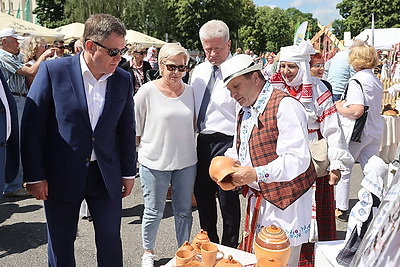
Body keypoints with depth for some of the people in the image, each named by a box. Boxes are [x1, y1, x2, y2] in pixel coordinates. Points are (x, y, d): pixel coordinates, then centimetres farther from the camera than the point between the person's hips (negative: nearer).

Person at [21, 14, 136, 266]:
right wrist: (34, 175, -8)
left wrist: (129, 172, 9)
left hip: (107, 176, 2)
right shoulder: (53, 70, -10)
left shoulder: (123, 79, 0)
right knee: (61, 244, 14)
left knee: (111, 240, 12)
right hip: (62, 175, -2)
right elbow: (32, 126, -8)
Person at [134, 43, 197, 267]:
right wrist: (149, 146, 4)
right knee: (154, 212, 10)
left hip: (186, 161, 3)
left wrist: (183, 143, 11)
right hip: (155, 162, -3)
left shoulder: (190, 91, 3)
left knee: (184, 211, 15)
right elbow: (135, 126, -2)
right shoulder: (148, 91, -9)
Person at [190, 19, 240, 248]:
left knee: (228, 199, 5)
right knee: (203, 196, 18)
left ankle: (229, 248, 25)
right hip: (202, 141, 7)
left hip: (226, 142, -7)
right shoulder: (199, 71, 11)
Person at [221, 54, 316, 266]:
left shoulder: (285, 106, -15)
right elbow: (240, 149, 24)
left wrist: (256, 174, -28)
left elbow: (298, 159, -23)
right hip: (256, 200, 8)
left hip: (284, 203, -8)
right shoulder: (245, 112, 13)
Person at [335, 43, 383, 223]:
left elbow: (357, 111, -26)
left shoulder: (357, 80, -16)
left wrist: (340, 108, -9)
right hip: (375, 131, 8)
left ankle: (341, 209, 17)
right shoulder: (377, 81, 10)